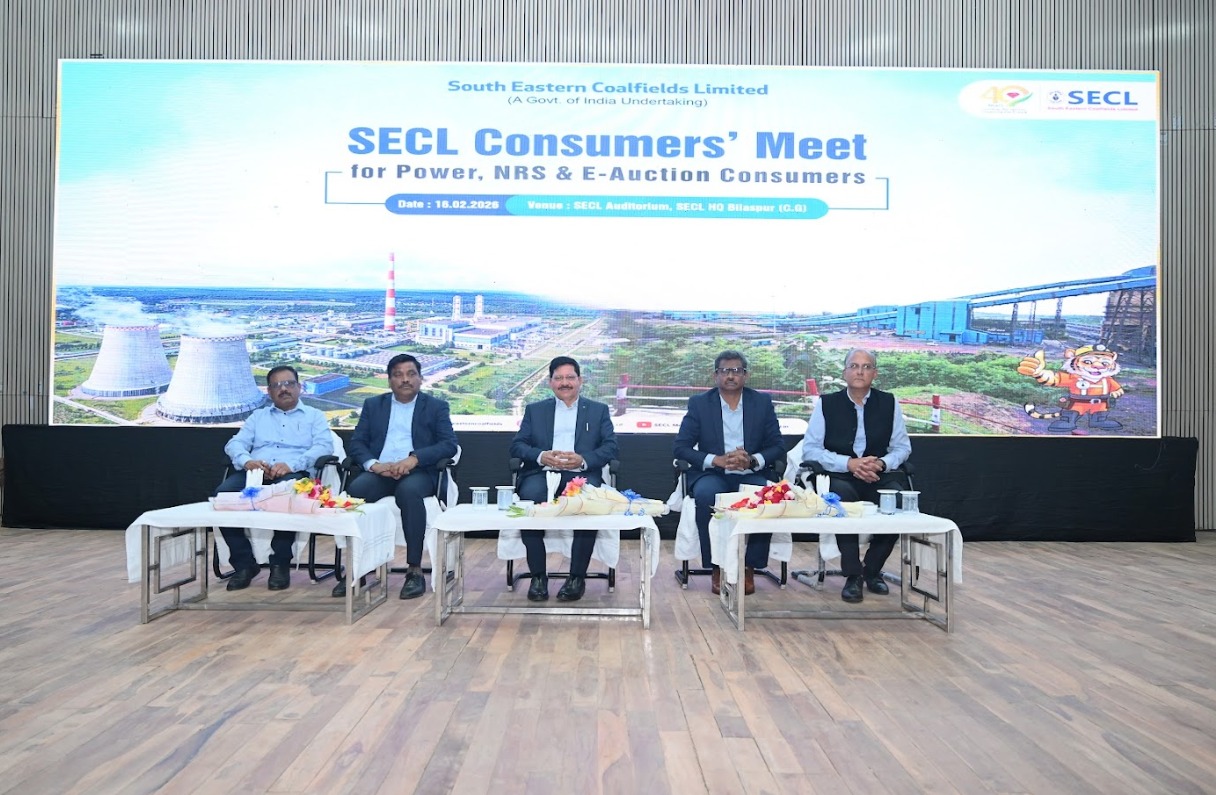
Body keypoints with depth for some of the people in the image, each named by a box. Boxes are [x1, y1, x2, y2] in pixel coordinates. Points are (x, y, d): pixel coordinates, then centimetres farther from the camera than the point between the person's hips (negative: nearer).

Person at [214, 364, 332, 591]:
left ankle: (280, 563, -22)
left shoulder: (314, 416, 19)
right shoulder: (258, 416, 29)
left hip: (293, 474, -3)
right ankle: (244, 563, -16)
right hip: (254, 473, 3)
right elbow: (235, 444, 15)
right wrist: (246, 460, -11)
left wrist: (291, 464, -17)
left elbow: (324, 447, 1)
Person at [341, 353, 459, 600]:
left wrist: (414, 459, -18)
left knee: (409, 491, -37)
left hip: (418, 472, -2)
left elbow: (449, 444, -2)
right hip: (380, 471, 2)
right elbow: (357, 442, 9)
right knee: (354, 490, -31)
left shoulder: (436, 407, 11)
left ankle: (415, 570, -31)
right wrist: (373, 464, -13)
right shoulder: (373, 405, 19)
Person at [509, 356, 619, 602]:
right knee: (530, 497, -33)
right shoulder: (534, 410, 21)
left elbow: (610, 447, 6)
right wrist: (541, 456, -11)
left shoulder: (599, 410, 19)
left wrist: (583, 460, -14)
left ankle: (577, 577, -21)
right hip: (542, 473, 1)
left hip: (581, 475, -1)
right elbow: (517, 445, 10)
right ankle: (538, 576, -21)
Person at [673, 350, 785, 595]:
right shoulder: (699, 403, 3)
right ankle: (717, 568, -20)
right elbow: (680, 447, -3)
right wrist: (717, 460, -18)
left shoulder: (762, 402, 7)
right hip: (712, 474, -1)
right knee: (706, 495, -35)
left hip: (751, 474, 1)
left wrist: (752, 460, -16)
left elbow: (777, 446, 5)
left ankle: (749, 568, -15)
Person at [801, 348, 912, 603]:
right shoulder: (827, 403, 2)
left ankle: (872, 570, -6)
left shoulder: (889, 402, 8)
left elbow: (902, 447, 10)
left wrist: (882, 463, -12)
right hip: (838, 476, -2)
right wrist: (849, 463, -17)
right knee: (842, 496, -36)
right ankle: (853, 575, -20)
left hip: (879, 476, 2)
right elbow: (810, 448, -4)